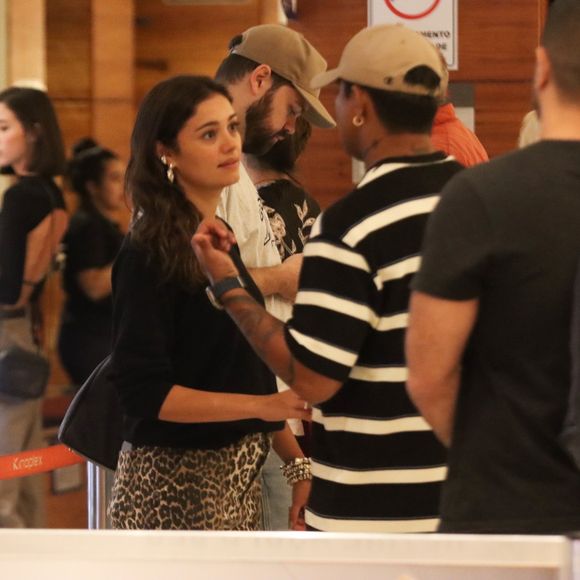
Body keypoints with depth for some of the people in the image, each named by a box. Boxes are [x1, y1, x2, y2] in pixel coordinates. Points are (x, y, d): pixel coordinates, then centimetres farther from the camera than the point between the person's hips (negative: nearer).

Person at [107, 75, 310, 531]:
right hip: (174, 480, -8)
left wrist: (297, 460, 9)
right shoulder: (150, 255, -13)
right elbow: (144, 390, -19)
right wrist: (261, 405, -25)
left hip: (236, 474, 8)